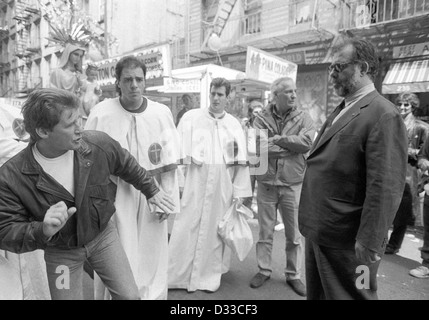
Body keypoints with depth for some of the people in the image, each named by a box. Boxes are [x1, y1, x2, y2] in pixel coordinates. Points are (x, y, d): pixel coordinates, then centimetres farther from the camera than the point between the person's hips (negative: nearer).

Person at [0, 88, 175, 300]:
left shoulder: (99, 144, -20)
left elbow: (128, 167, 0)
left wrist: (151, 190, 12)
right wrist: (43, 231, -37)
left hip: (102, 235, 2)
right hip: (60, 252, -1)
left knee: (130, 295, 7)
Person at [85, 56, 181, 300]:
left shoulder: (162, 113, -2)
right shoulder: (101, 113, -6)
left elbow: (170, 163, 0)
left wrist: (168, 200, -4)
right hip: (115, 197, -1)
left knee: (152, 255, 13)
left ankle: (153, 294, 35)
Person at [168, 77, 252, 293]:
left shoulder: (234, 124, 6)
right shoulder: (191, 117, 1)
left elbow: (241, 161, 6)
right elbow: (179, 152, -2)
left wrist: (239, 191, 3)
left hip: (222, 185, 2)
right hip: (195, 181, -2)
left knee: (214, 230, 10)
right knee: (187, 228, 2)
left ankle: (210, 276, 27)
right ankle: (177, 274, 19)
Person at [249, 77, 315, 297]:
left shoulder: (303, 118, 1)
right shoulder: (262, 118, -1)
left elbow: (307, 143, -16)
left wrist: (277, 139, -14)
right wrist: (292, 144, -14)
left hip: (293, 184, 0)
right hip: (266, 183, 0)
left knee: (294, 234, 11)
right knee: (265, 231, 12)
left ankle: (293, 275, 29)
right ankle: (264, 270, 30)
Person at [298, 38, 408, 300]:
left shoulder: (384, 115, -15)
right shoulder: (341, 111, 12)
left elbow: (385, 188, -21)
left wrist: (369, 242, -20)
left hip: (347, 241, -8)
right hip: (318, 231, 8)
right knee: (316, 294, 23)